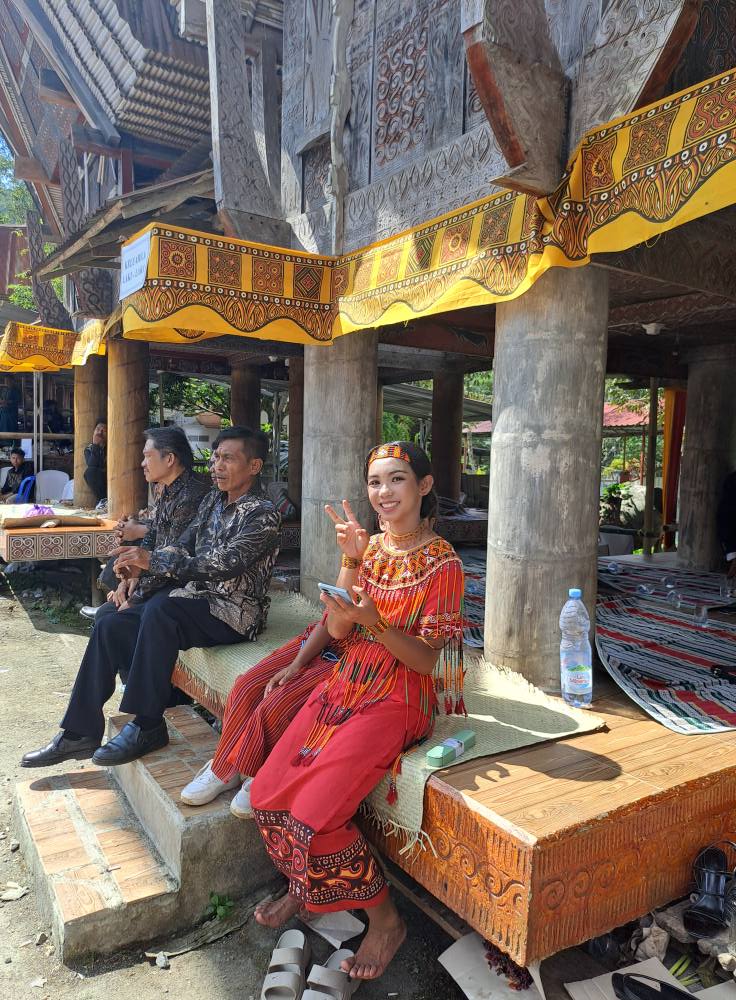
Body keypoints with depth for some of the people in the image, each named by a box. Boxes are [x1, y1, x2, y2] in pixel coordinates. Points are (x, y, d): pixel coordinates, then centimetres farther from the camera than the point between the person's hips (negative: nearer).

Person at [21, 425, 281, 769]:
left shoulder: (263, 515, -13)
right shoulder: (213, 500, 12)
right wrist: (141, 566, -9)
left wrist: (154, 560, -30)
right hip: (196, 598, 8)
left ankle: (147, 725, -22)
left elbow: (225, 563, -25)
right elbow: (184, 547, 11)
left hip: (233, 612, -8)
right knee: (110, 626, -6)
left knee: (160, 608, -34)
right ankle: (80, 733, 2)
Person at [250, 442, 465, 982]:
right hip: (346, 687, 6)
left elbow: (427, 660, -13)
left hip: (398, 702, -6)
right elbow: (338, 630, -2)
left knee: (313, 813, -17)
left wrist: (374, 623, -29)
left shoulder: (441, 562, -11)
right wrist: (351, 559, -13)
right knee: (268, 795, -3)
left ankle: (385, 919, 9)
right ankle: (304, 884, 27)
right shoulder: (371, 546, 6)